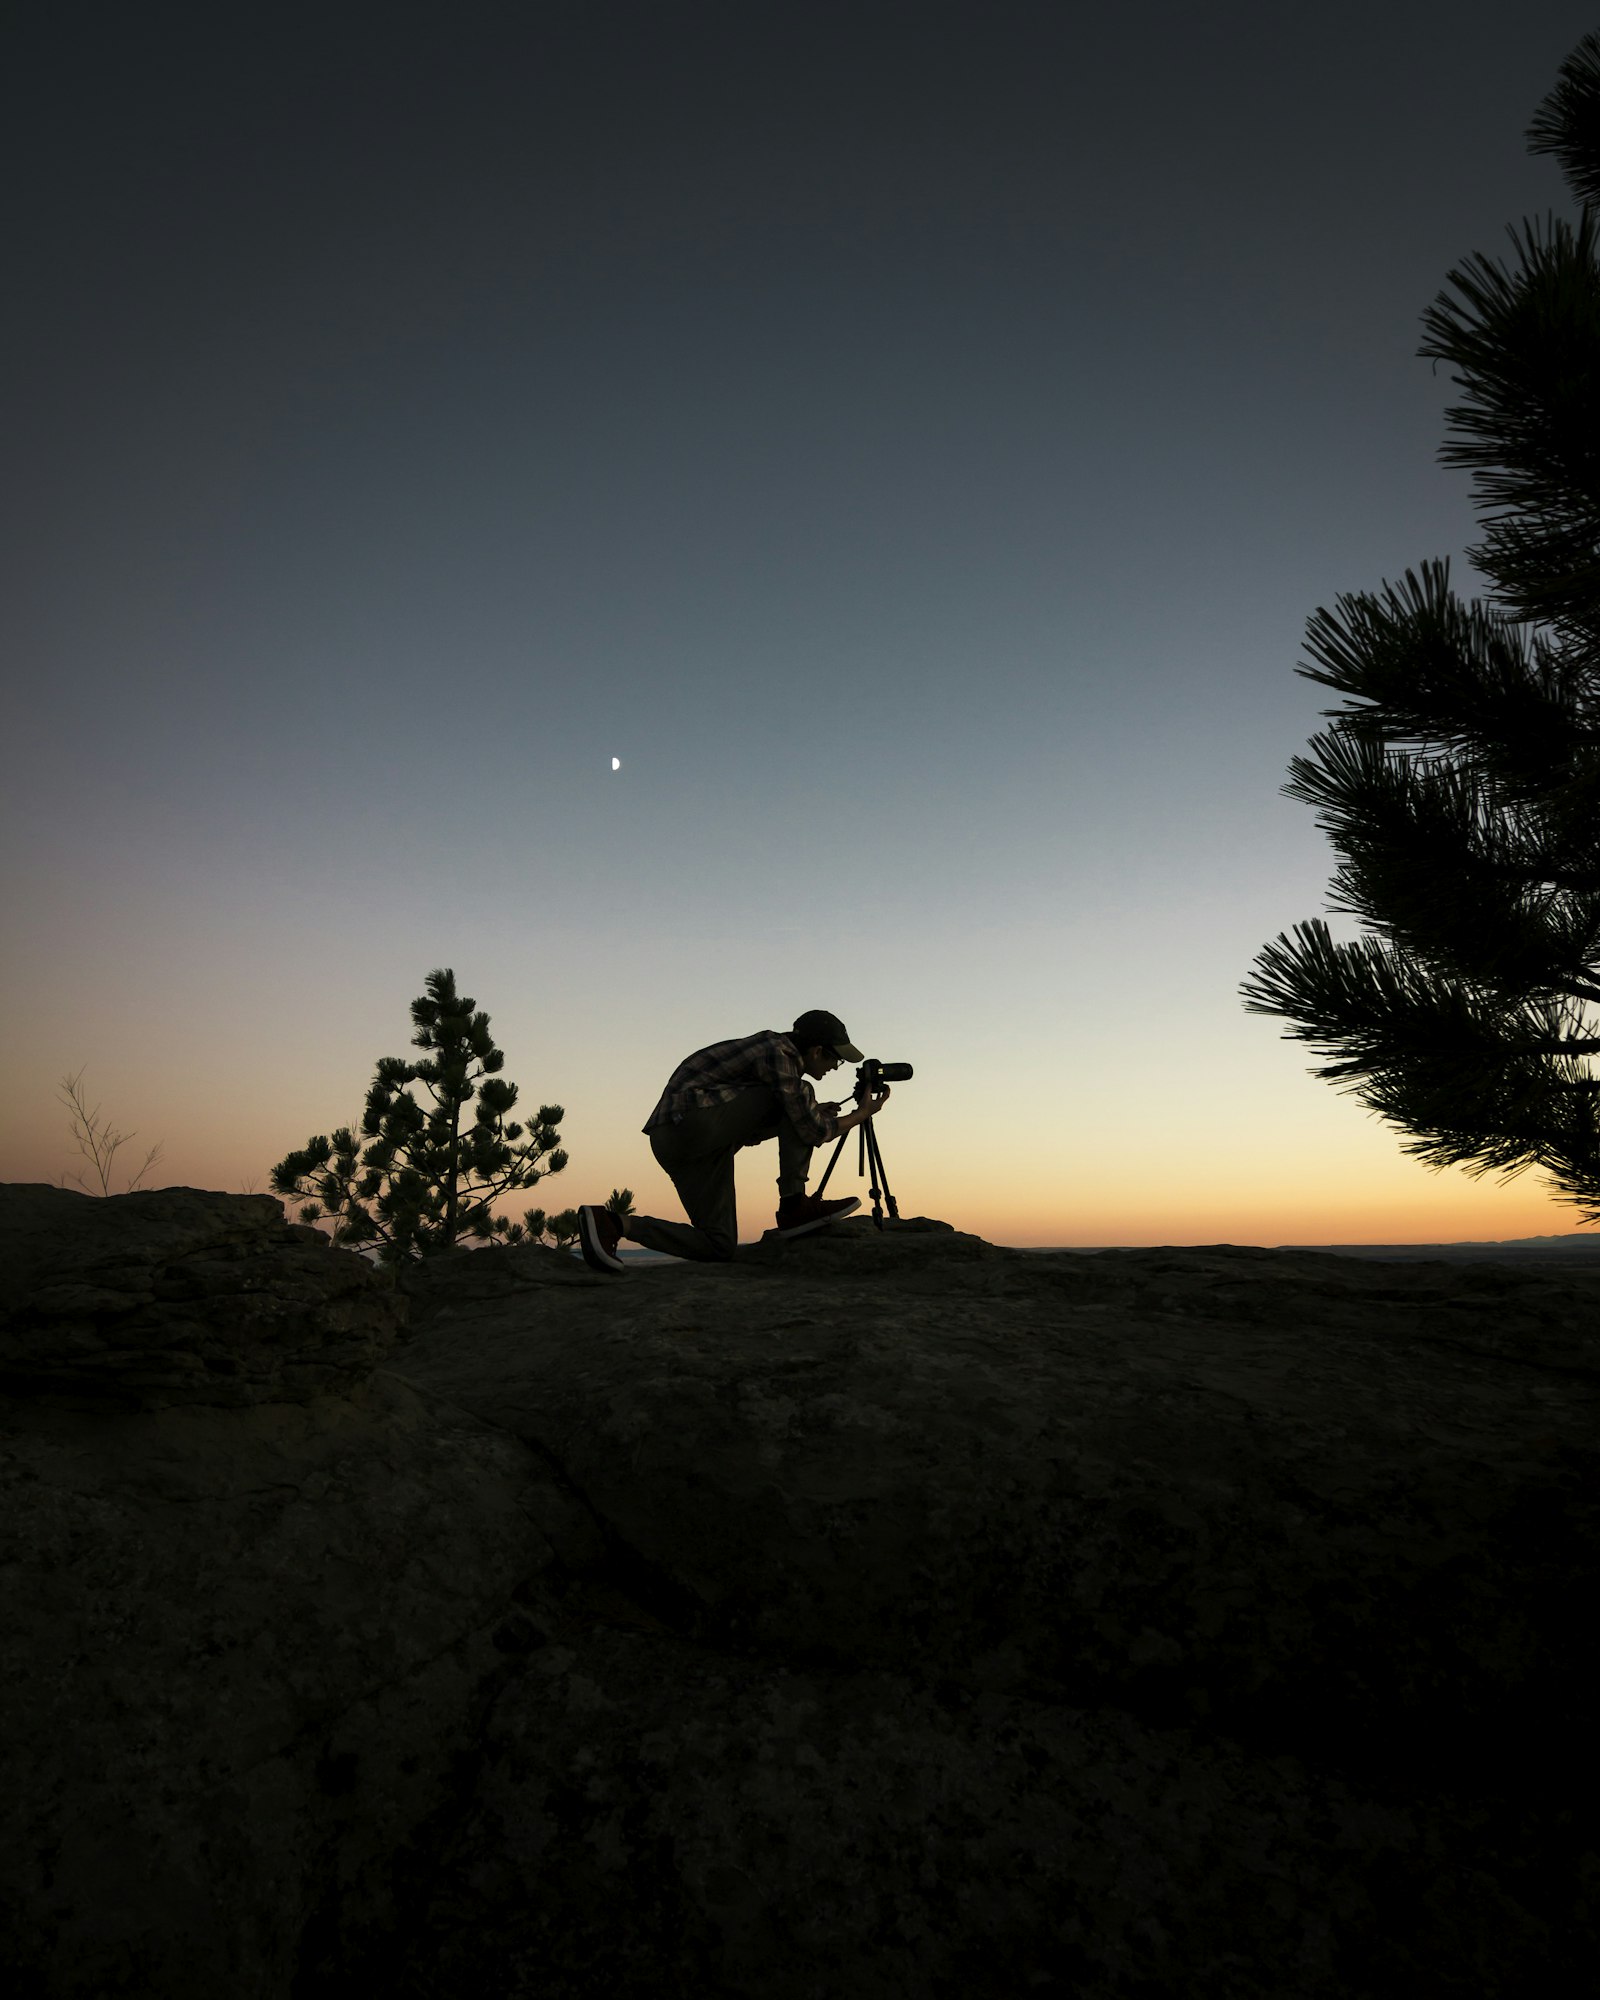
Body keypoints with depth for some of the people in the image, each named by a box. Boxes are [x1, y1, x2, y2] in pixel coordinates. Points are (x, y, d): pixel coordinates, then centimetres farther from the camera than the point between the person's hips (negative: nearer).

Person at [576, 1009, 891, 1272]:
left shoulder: (770, 1047, 20)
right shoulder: (781, 1054, -10)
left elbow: (750, 1132, 26)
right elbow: (813, 1132, -10)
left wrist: (814, 1117, 23)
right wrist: (862, 1115, 6)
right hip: (693, 1118, -10)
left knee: (719, 1247, 8)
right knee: (799, 1094, -5)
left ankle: (610, 1223, 0)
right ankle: (794, 1206, -3)